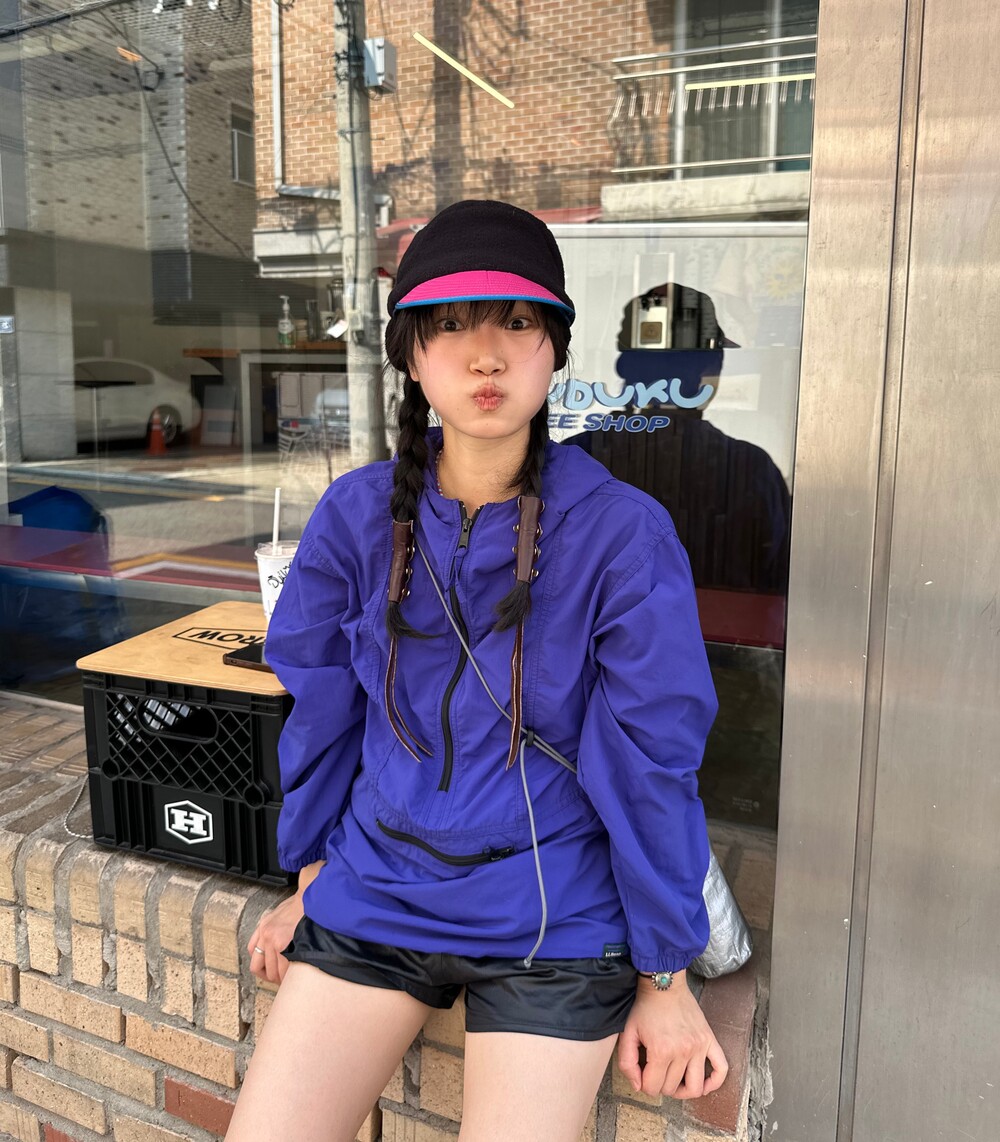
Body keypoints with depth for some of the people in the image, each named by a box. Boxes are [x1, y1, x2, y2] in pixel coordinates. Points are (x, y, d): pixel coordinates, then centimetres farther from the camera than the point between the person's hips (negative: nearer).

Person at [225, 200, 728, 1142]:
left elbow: (652, 762, -10)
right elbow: (319, 708, 5)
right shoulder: (358, 515, -6)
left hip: (553, 924, -2)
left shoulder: (622, 533, -15)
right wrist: (313, 876, 14)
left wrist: (665, 976, -3)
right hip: (374, 895, 3)